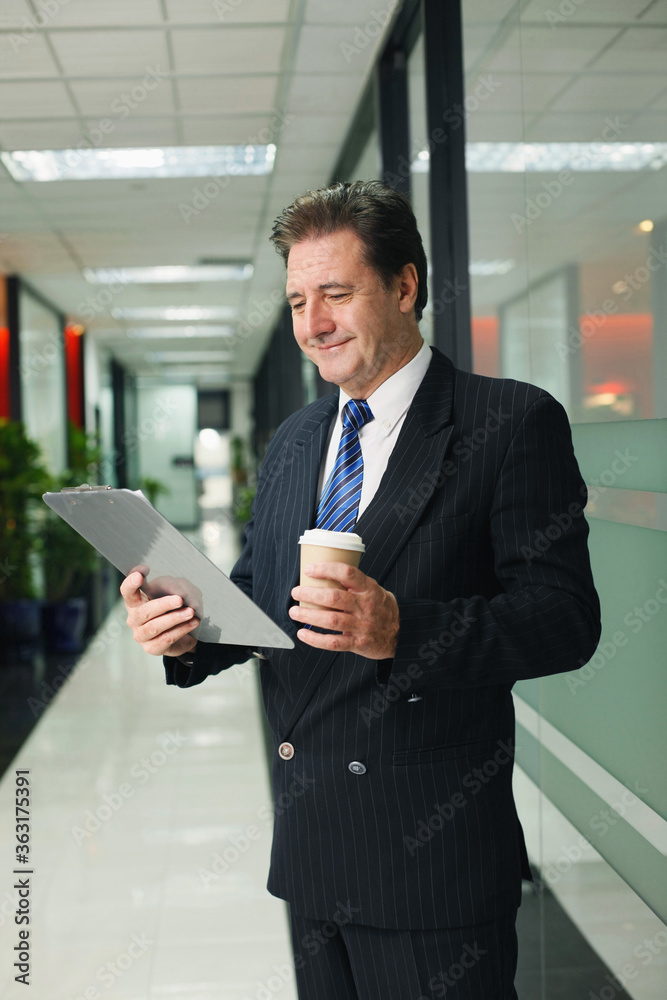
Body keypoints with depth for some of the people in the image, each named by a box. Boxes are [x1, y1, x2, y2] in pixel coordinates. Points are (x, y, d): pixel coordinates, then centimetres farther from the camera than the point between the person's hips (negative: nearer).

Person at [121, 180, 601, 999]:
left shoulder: (514, 423, -9)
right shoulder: (292, 442, 12)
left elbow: (565, 616, -16)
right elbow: (257, 594, 15)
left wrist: (403, 629, -30)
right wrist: (186, 630, -7)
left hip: (435, 845, -6)